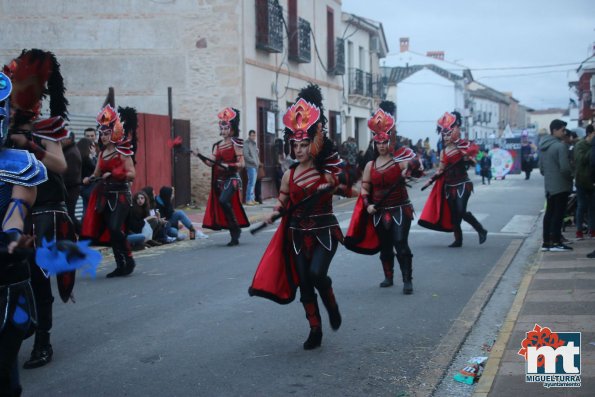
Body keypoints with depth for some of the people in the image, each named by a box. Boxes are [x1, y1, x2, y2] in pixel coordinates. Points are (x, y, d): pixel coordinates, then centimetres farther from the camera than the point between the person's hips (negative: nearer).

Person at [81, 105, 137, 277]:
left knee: (115, 228, -19)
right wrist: (89, 179, -6)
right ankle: (121, 265, 13)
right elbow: (97, 173, 15)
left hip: (120, 195, -7)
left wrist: (113, 174, -25)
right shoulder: (102, 154, 11)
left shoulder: (123, 153, -7)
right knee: (110, 230, 6)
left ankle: (128, 261, -3)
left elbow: (132, 174, -13)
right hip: (105, 196, 7)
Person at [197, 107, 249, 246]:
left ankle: (236, 228, -14)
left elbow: (241, 164, -8)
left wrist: (228, 165, -21)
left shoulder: (235, 143, -4)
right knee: (222, 204, 8)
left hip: (232, 179, -7)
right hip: (219, 180, 7)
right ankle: (234, 237, 17)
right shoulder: (217, 145, 13)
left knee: (223, 200, -28)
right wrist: (200, 156, -7)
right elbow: (211, 162, 6)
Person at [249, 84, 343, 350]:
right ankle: (315, 330, 18)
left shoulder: (327, 171, -7)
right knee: (304, 283, 4)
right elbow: (282, 201, 10)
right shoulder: (289, 175, 1)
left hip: (324, 231, -3)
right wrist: (276, 212, -9)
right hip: (298, 234, 3)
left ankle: (332, 306, 10)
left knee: (317, 273, -23)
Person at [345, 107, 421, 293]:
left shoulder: (399, 161, -5)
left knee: (401, 244, -11)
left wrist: (413, 168, -38)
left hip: (400, 209, -4)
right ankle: (388, 277, 27)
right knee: (385, 246, 13)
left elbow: (418, 171, -18)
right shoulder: (370, 166, 4)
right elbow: (364, 188, 7)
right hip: (379, 212, 4)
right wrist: (367, 205, -6)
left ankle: (407, 280, -6)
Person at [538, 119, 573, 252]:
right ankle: (556, 242, -1)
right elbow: (565, 168, -22)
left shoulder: (543, 146, 11)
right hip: (560, 185, -8)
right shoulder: (561, 146, -17)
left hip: (549, 185, 8)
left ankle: (546, 242, 14)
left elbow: (541, 167, 18)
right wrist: (572, 175, -4)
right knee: (558, 214, -3)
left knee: (549, 213, 12)